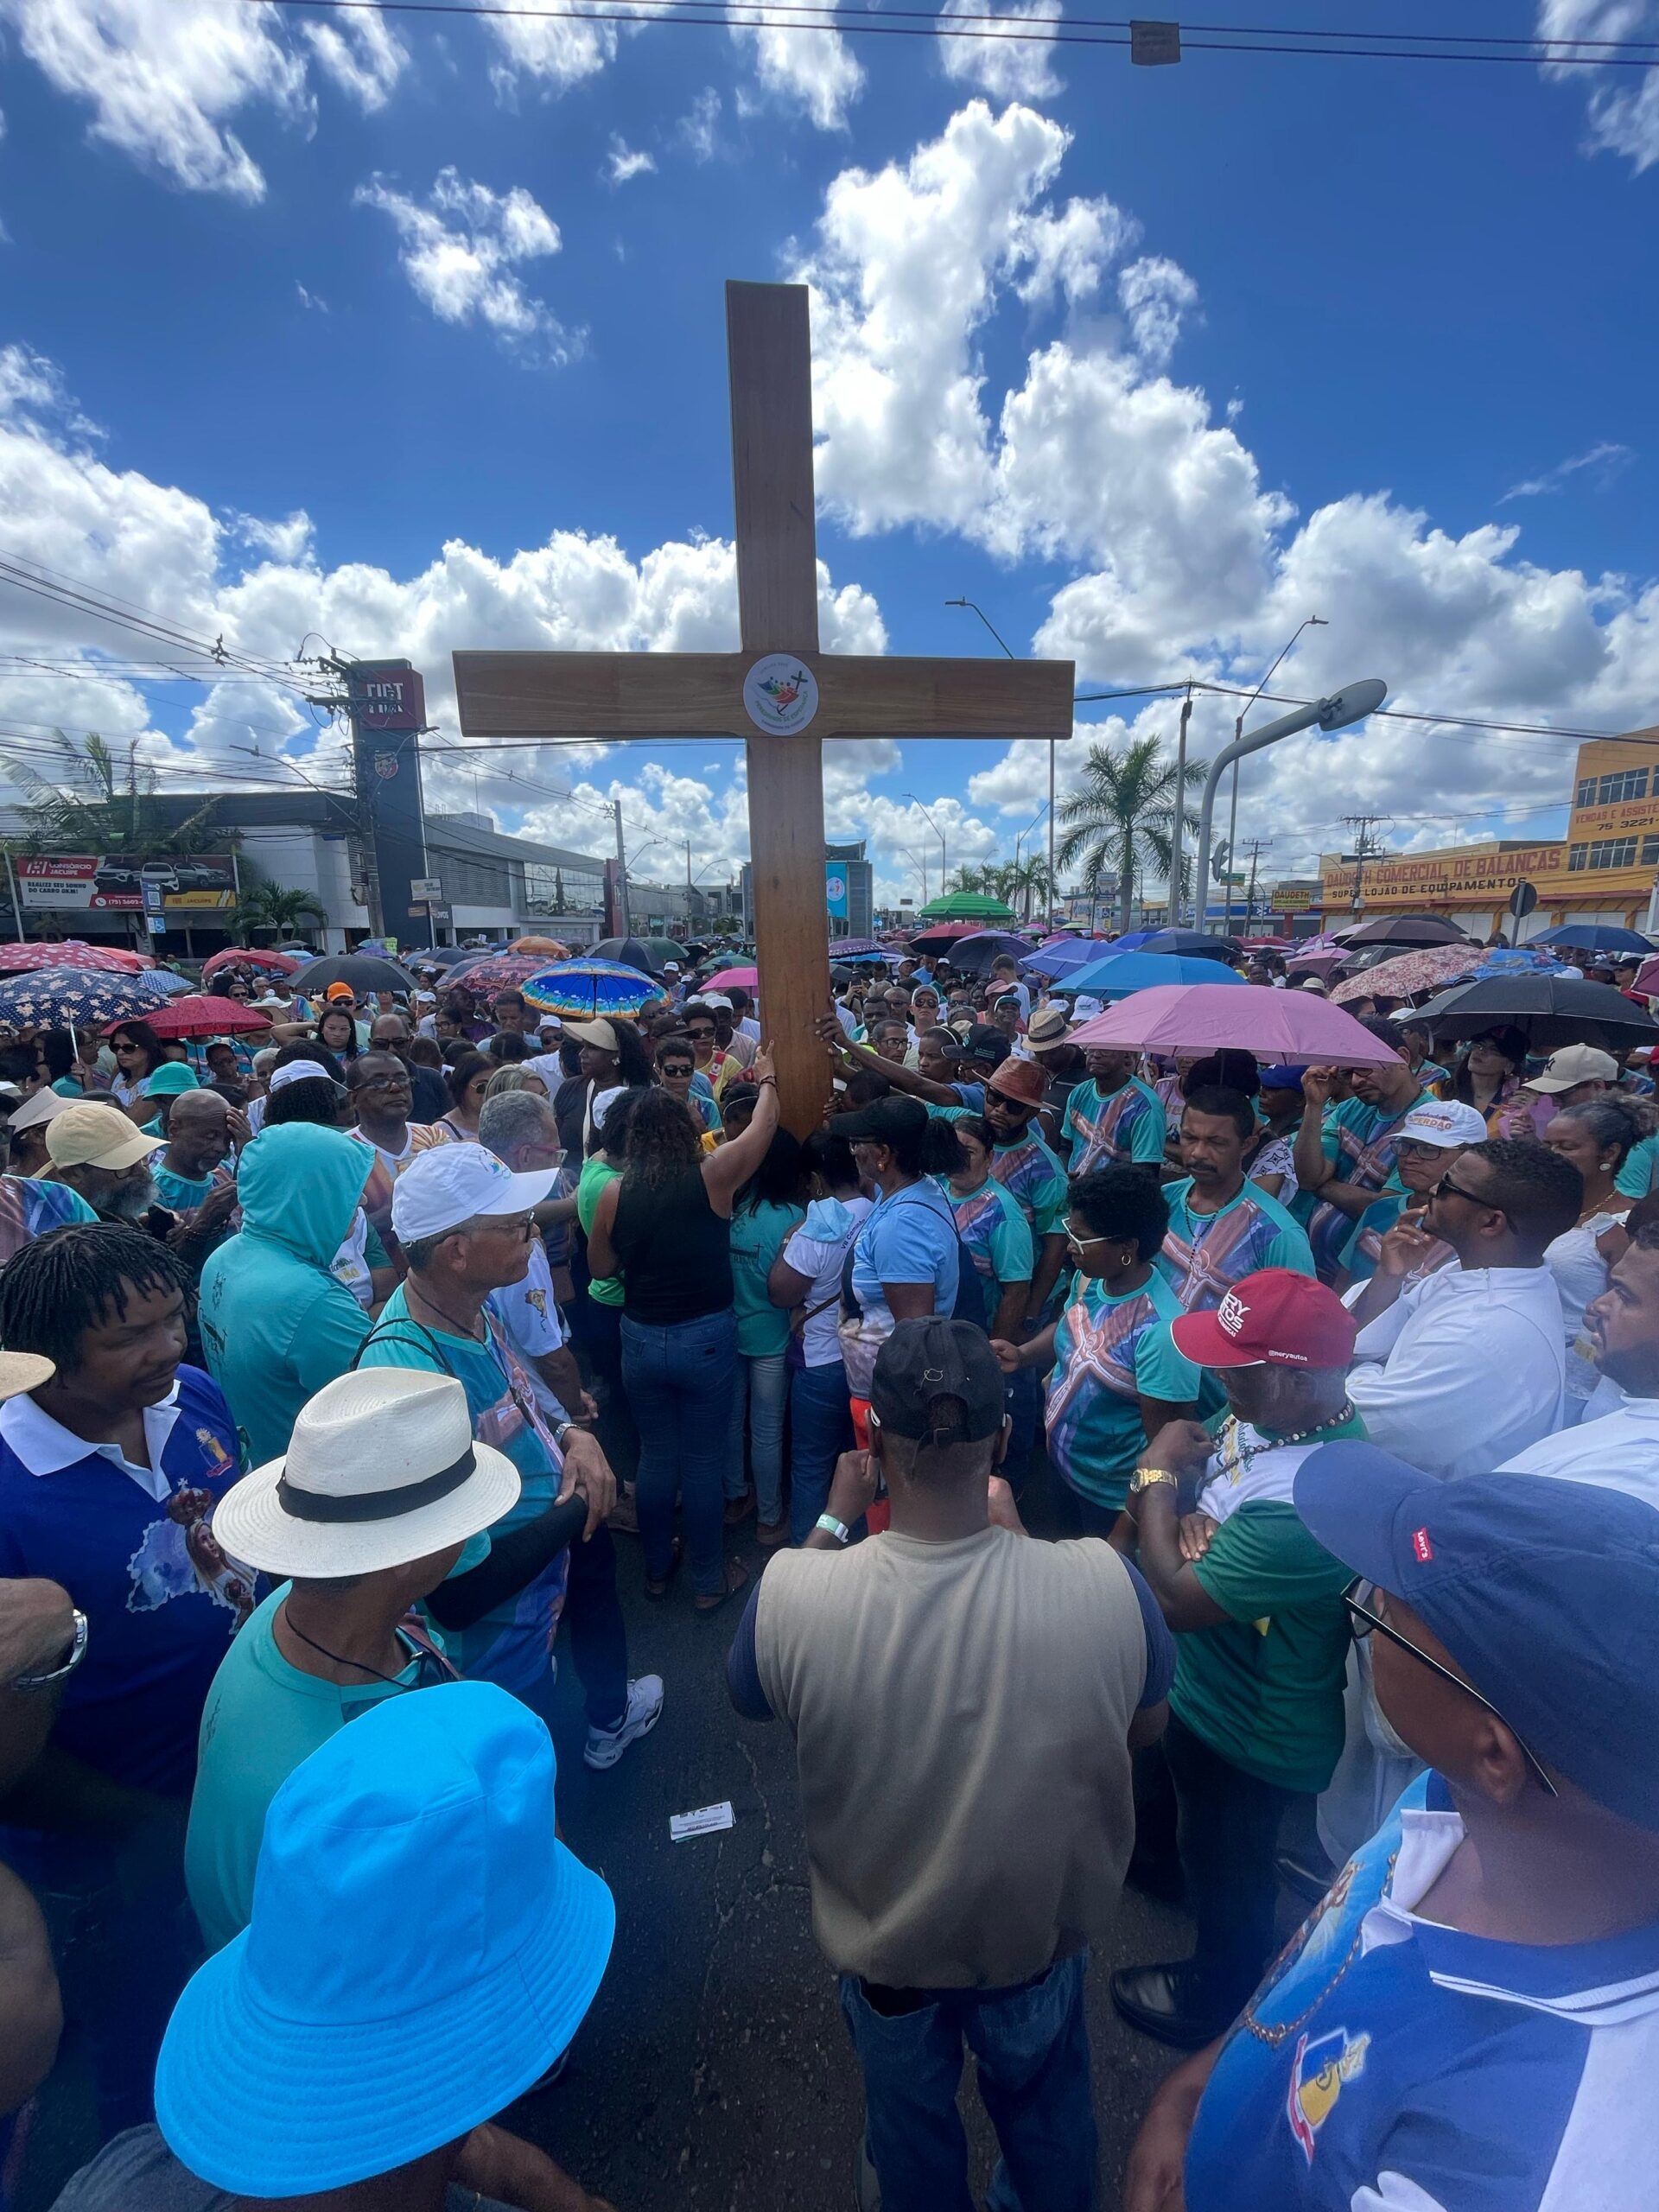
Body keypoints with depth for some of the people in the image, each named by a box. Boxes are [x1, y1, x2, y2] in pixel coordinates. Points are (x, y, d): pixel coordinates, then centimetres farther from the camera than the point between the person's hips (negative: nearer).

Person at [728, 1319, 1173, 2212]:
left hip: (884, 1936, 0)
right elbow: (1147, 1726, -11)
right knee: (1045, 2108, 35)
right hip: (1046, 1927, 1)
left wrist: (832, 1521, -7)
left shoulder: (792, 1590, -36)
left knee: (910, 2116, 34)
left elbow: (749, 1695, -11)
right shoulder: (1106, 1581, -34)